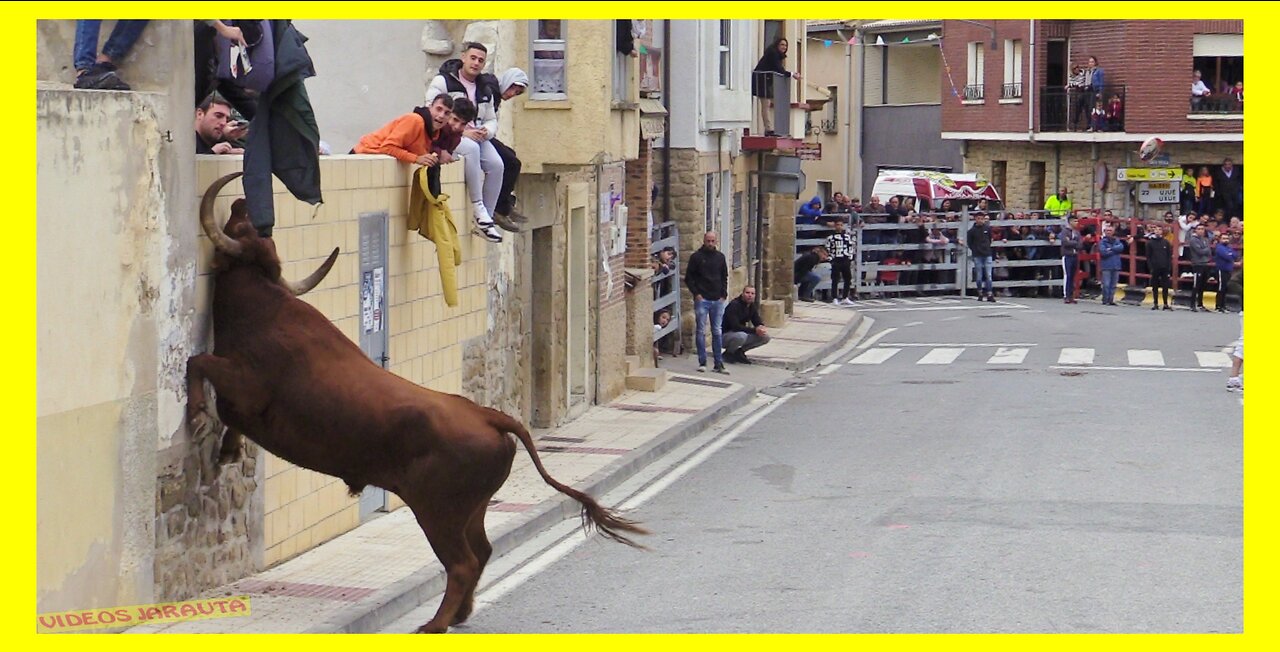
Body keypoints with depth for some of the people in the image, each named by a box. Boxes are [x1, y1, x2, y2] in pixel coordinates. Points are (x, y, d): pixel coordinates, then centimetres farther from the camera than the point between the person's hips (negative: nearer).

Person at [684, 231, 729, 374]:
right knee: (701, 331, -3)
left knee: (717, 332, 5)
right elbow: (688, 278, 0)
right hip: (702, 300, -4)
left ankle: (719, 364, 8)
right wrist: (696, 294, -9)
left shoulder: (720, 257, 11)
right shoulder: (696, 257, -1)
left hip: (717, 300, 4)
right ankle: (702, 363, 2)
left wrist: (724, 294, 6)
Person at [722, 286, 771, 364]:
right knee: (741, 336, -40)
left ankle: (739, 352, 6)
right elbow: (735, 326, -29)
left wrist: (762, 328, -23)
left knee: (765, 337, -7)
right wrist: (754, 330, -34)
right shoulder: (734, 305, -21)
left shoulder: (752, 307, 3)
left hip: (741, 333, 8)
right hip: (725, 335, -8)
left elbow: (758, 322, 3)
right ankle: (728, 353, -9)